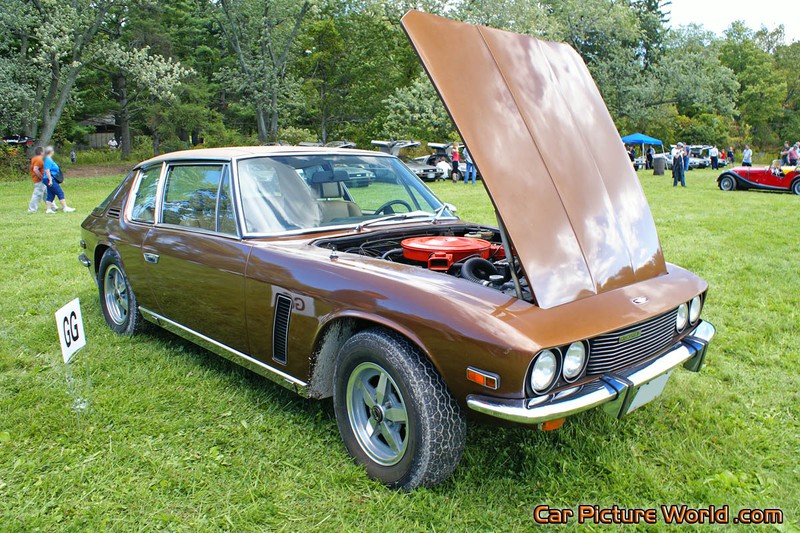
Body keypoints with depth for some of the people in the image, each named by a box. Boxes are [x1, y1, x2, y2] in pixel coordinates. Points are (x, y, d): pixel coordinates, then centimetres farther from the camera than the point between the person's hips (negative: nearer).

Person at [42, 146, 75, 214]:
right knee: (60, 193, -8)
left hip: (51, 180, 10)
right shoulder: (48, 160, -13)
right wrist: (50, 180, -22)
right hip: (50, 180, -10)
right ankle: (65, 208, -8)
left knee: (50, 195, 10)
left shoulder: (49, 159, 18)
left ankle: (49, 209, 11)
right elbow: (47, 170, -20)